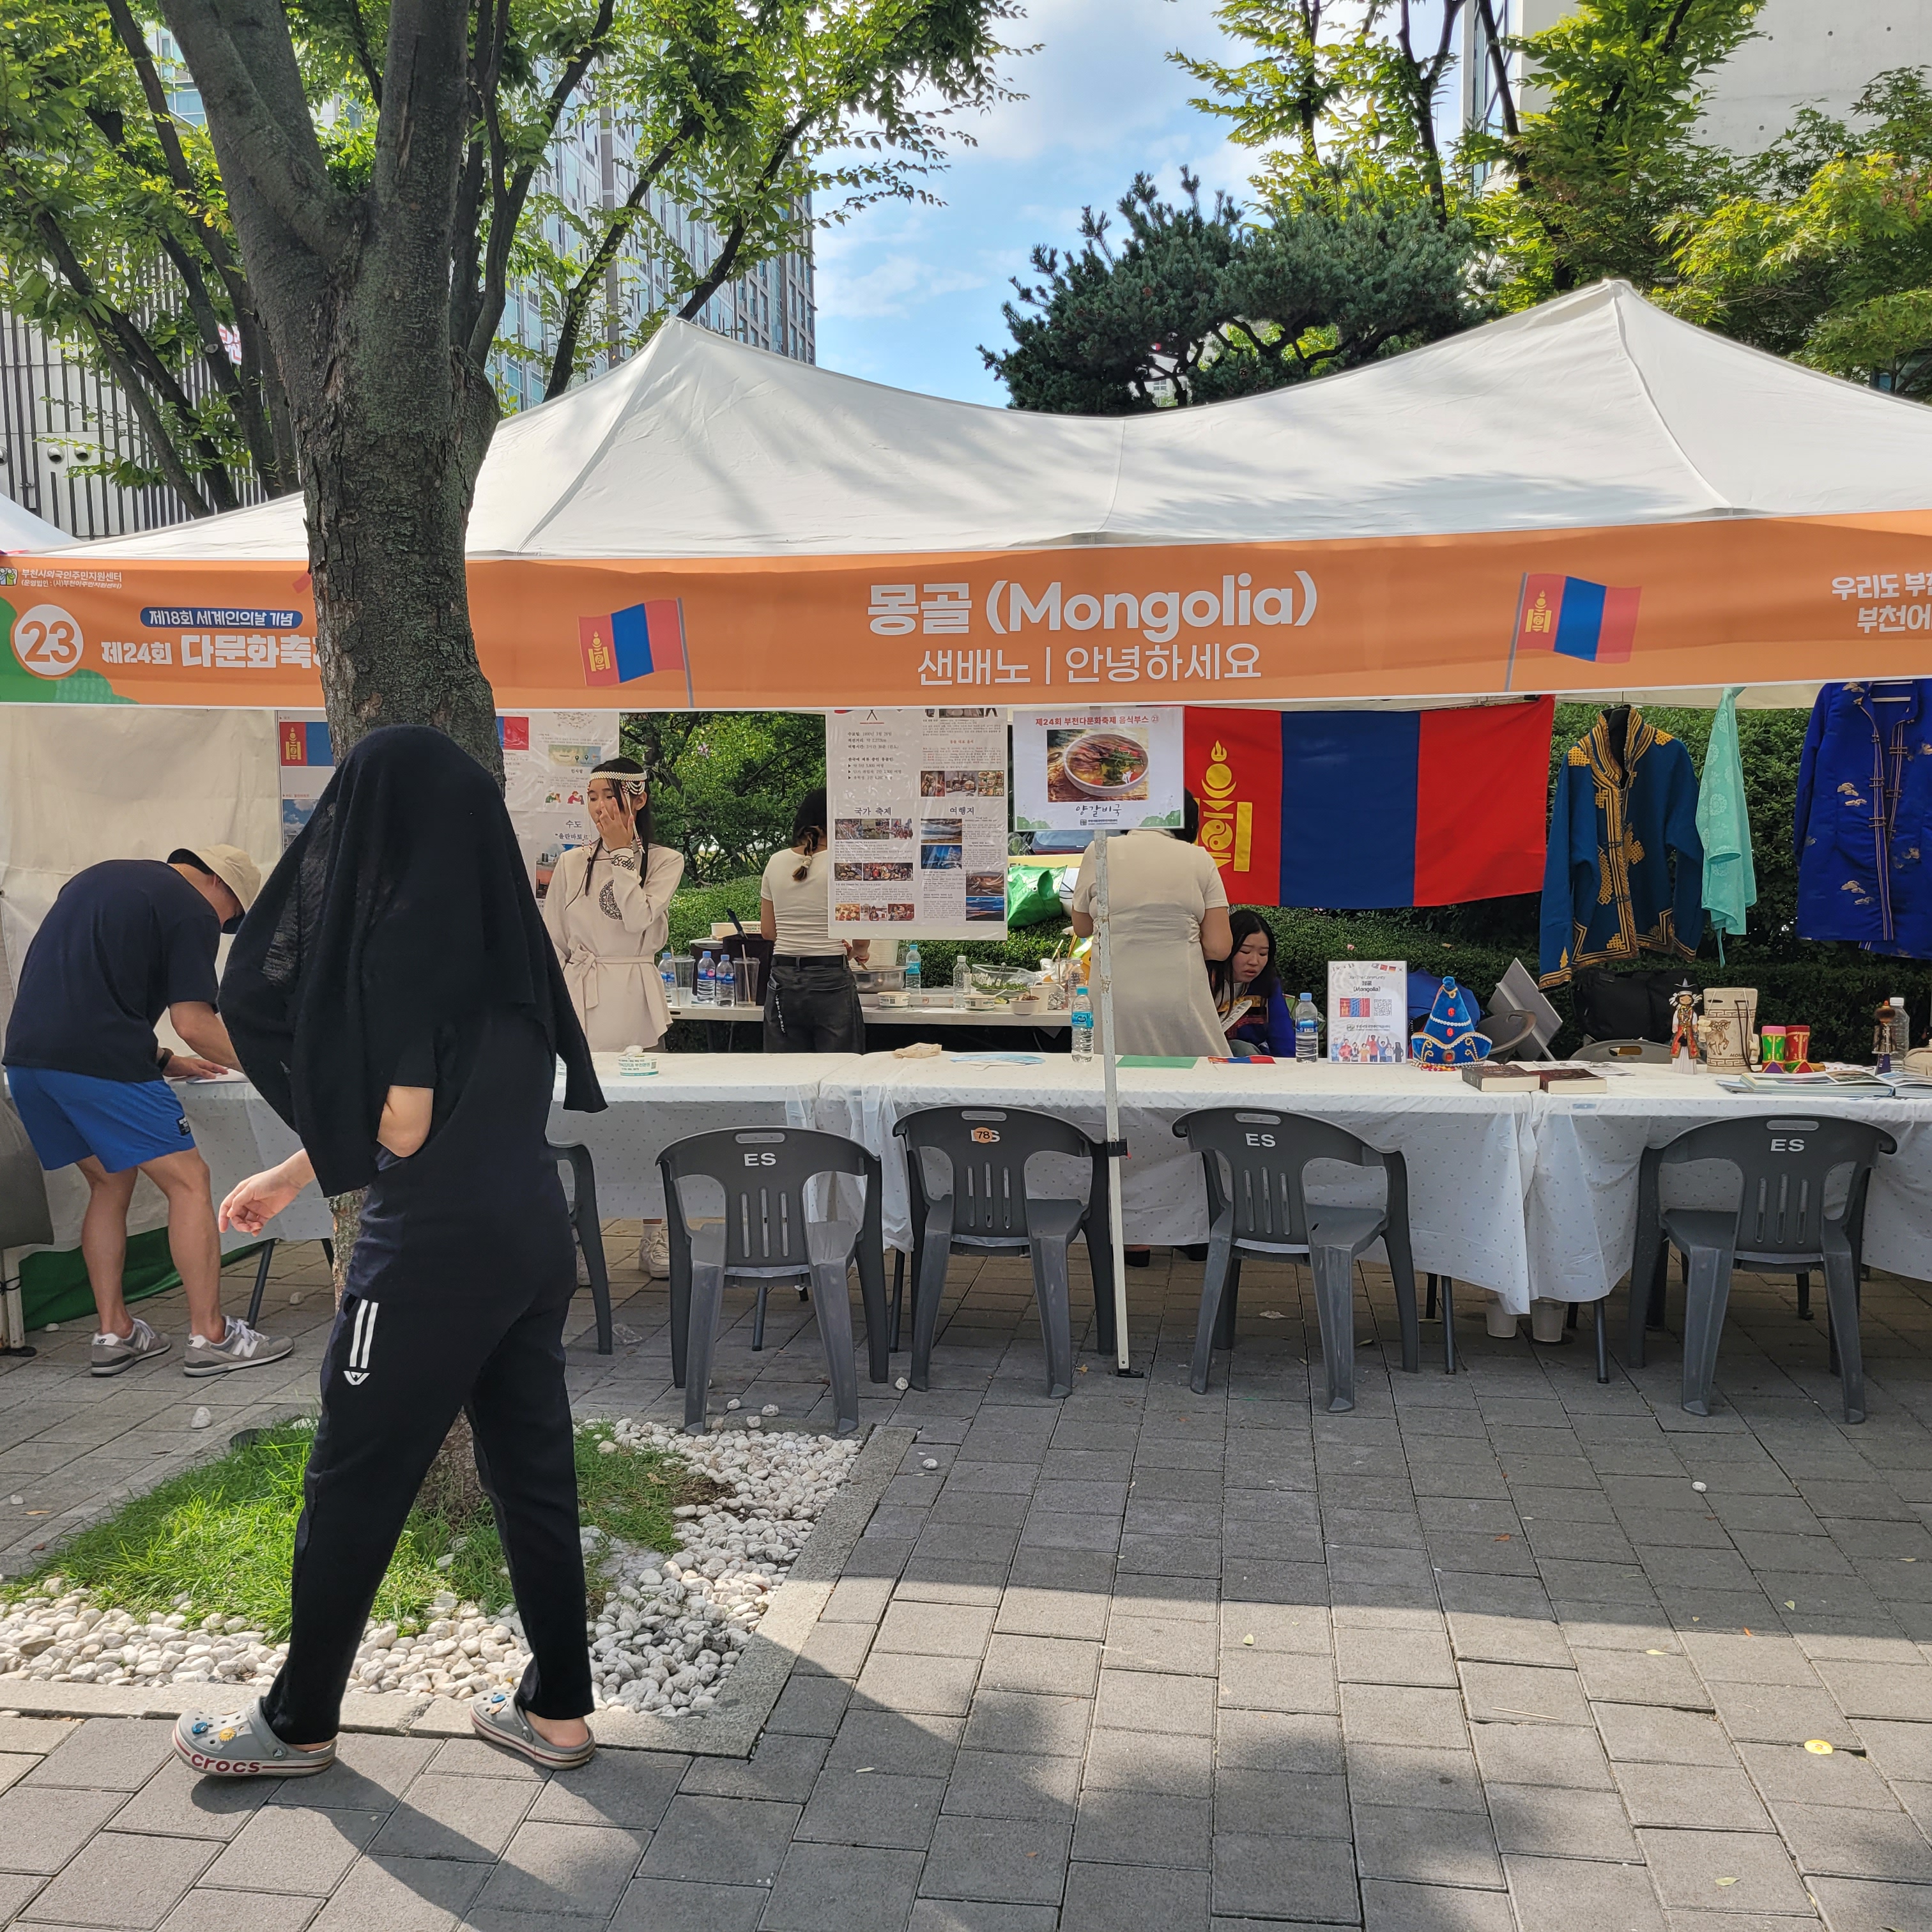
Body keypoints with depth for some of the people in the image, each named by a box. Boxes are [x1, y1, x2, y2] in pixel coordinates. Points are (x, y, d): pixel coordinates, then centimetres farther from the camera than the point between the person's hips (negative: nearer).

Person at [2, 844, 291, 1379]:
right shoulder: (193, 911, -1)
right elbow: (194, 1024, -9)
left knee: (109, 1184, 21)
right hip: (99, 1061, -8)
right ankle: (209, 1336, 3)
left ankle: (112, 1333, 22)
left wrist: (163, 1062, 26)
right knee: (188, 1182, 1)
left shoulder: (99, 877, 26)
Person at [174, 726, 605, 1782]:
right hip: (531, 1231, 8)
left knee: (353, 1484, 10)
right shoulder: (502, 930, 7)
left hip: (435, 1251, -8)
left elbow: (400, 1130, -18)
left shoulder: (405, 936, -18)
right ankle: (556, 1708, 26)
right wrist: (292, 1174, 23)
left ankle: (299, 1722, 29)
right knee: (532, 1469, 15)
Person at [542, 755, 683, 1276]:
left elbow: (639, 917, -14)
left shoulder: (665, 861, 4)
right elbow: (552, 944, 9)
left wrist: (622, 851, -8)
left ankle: (654, 1234, 14)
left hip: (636, 999, -1)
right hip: (581, 1000, 1)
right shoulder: (572, 863, 7)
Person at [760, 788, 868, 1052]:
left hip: (783, 980, 4)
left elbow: (768, 931, 13)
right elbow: (862, 938, -7)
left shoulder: (776, 862, 7)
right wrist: (858, 952, 14)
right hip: (830, 980, -4)